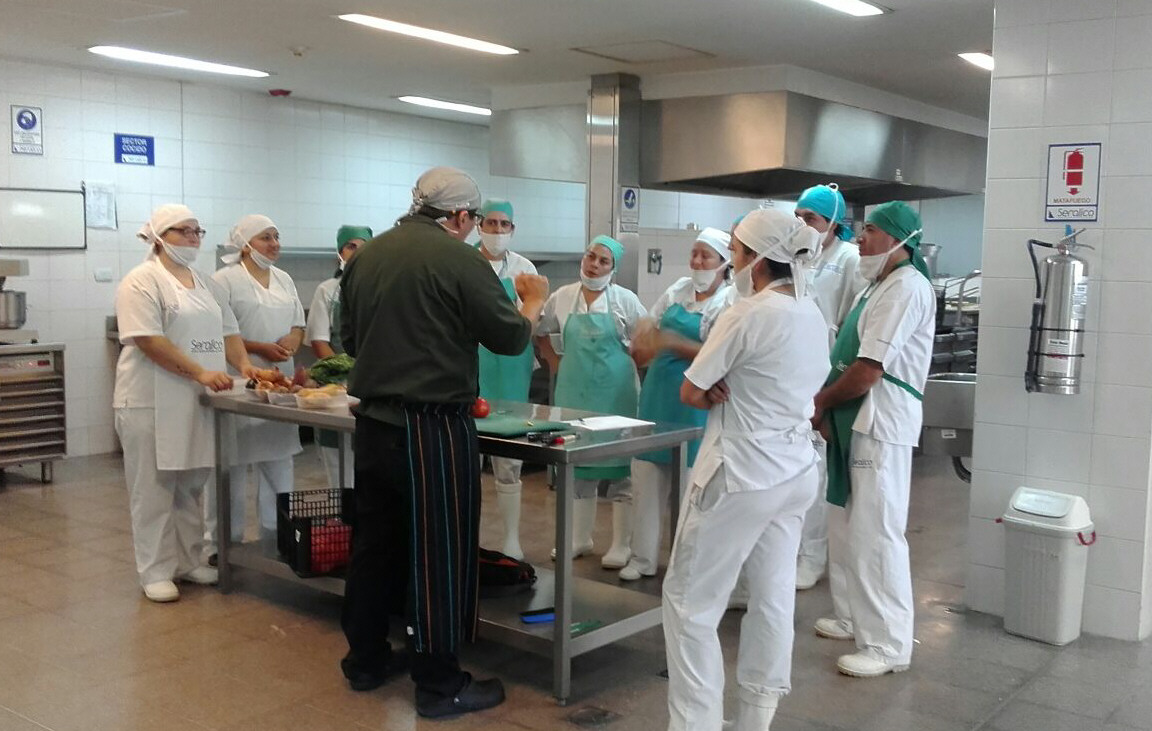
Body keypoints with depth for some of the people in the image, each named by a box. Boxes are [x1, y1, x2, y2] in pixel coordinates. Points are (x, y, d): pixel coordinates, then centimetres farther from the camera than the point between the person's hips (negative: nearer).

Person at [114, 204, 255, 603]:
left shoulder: (205, 283, 15)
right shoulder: (142, 282, -9)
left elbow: (228, 330, 15)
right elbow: (149, 341, -18)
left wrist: (243, 363, -4)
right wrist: (201, 373, -22)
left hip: (196, 402, 7)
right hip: (153, 403, -7)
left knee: (190, 487, 13)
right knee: (154, 490, 1)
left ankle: (188, 562, 24)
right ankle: (156, 572, 9)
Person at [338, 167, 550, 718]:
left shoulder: (364, 257, 6)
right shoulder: (460, 259, -13)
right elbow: (510, 338, -7)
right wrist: (534, 301, 12)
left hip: (373, 421, 7)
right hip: (434, 428, -7)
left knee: (375, 542, 18)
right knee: (440, 553, 3)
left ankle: (365, 659, 30)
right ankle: (440, 684, 11)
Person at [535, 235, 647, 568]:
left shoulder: (625, 300, -4)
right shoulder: (562, 297, 4)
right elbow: (541, 333, 16)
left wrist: (631, 366, -3)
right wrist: (556, 363, 8)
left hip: (615, 392, -3)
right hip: (574, 390, 3)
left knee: (619, 466, 1)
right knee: (576, 461, 11)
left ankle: (621, 545, 10)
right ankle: (579, 538, 24)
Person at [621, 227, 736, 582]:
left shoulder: (730, 302, -8)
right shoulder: (679, 289, 10)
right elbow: (649, 327, 21)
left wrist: (672, 342, -23)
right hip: (658, 391, 6)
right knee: (646, 476, 8)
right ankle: (643, 557, 19)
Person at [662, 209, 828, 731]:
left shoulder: (749, 314, -18)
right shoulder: (812, 315, 8)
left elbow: (690, 393, -12)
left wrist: (720, 396, 5)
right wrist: (734, 397, -1)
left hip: (741, 474, -8)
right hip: (794, 471, 9)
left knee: (689, 598, 2)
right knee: (772, 599, 13)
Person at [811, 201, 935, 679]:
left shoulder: (906, 287, -14)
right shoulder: (879, 286, 18)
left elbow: (867, 371, -20)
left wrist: (820, 402, -5)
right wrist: (827, 409, 3)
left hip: (882, 424, -10)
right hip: (854, 422, 10)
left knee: (875, 534, -8)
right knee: (846, 527, 17)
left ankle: (888, 645, 0)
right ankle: (853, 618, 31)